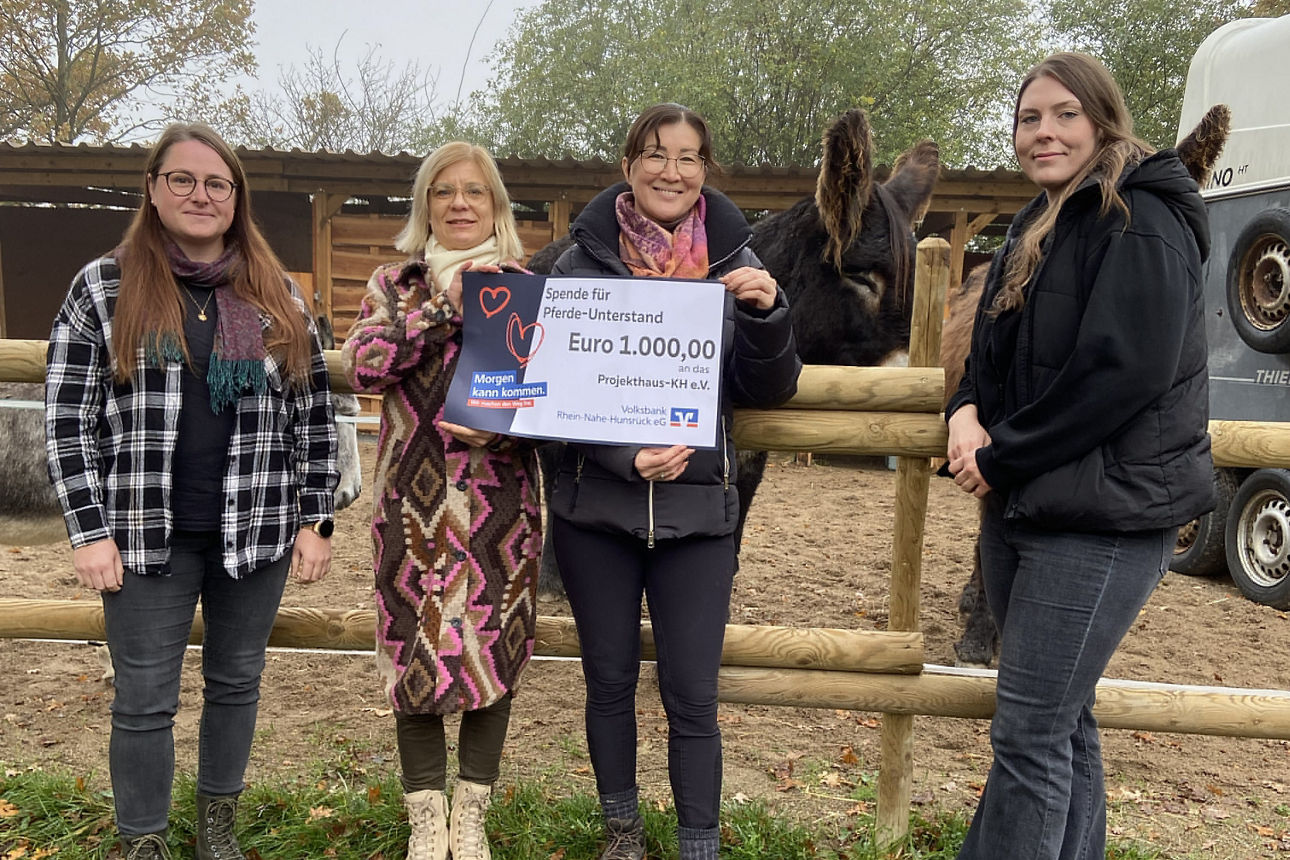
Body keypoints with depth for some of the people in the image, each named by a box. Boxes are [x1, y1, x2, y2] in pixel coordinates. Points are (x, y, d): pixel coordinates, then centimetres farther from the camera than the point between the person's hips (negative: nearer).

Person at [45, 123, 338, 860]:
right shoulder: (103, 289, 0)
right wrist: (90, 531, -8)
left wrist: (317, 520, 1)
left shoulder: (279, 297, 5)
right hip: (148, 536, -2)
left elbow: (315, 415, 6)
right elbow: (69, 419, -2)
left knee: (237, 681, 15)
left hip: (256, 533, 2)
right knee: (145, 701, 6)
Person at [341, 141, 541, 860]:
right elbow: (363, 365, -8)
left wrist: (500, 423, -17)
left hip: (500, 499, 0)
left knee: (493, 647, 5)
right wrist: (446, 307, -13)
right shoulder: (395, 285, 9)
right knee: (417, 646, 4)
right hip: (414, 496, 1)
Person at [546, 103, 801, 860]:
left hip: (698, 511, 0)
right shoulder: (583, 261, -2)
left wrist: (766, 312, -17)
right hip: (596, 508, 1)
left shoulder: (733, 260, 1)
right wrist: (626, 457, -20)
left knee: (692, 697, 3)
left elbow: (769, 392, 2)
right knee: (609, 681, 14)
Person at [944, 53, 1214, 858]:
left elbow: (1122, 372, -21)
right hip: (1023, 506, 9)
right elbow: (996, 350, 19)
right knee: (1064, 717, 17)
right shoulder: (1040, 227, 15)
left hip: (1104, 514, -9)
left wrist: (1002, 458, -15)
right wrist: (967, 409, -3)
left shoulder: (1141, 223, -12)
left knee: (1030, 732, -5)